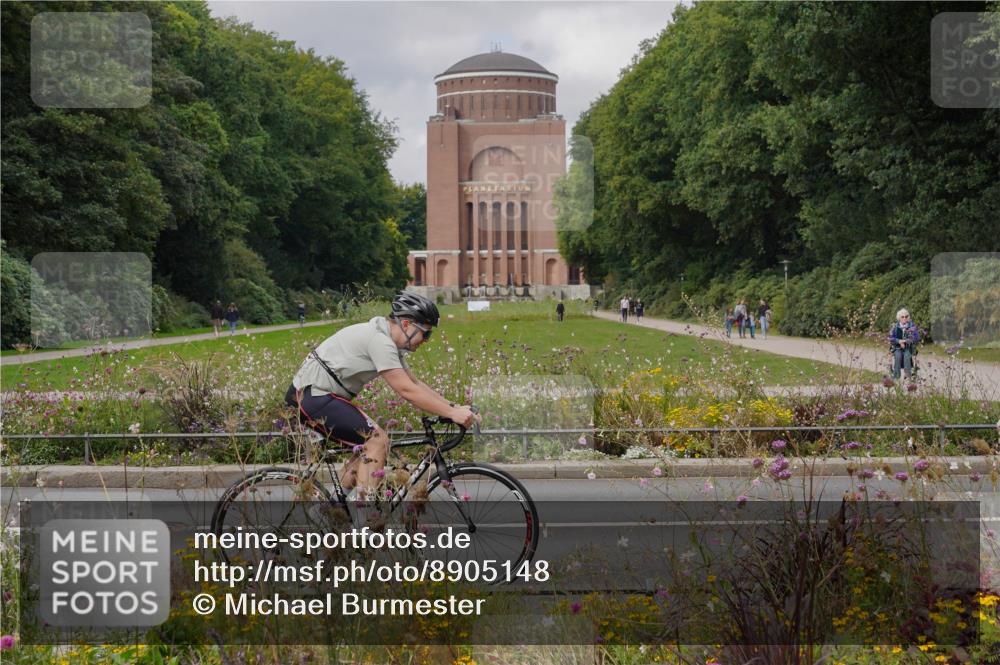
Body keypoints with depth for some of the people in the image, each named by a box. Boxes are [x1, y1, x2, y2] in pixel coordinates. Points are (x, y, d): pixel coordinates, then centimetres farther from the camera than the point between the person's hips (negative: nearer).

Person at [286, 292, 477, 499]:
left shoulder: (389, 342, 12)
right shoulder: (380, 341, -20)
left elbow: (415, 384, 14)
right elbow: (407, 391, -24)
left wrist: (454, 407, 5)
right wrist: (452, 413, -22)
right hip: (313, 395, -11)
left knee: (370, 444, 11)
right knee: (377, 440, -14)